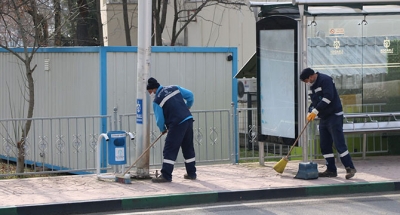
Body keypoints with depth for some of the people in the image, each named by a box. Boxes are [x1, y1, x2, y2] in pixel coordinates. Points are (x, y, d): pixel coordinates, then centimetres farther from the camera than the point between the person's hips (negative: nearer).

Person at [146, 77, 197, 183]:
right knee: (188, 148, 17)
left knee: (169, 150, -3)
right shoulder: (174, 88, 10)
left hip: (177, 124, -7)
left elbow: (160, 120, -3)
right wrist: (187, 107, 28)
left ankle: (166, 175, -5)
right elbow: (190, 95, 11)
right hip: (188, 120, 7)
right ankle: (191, 173, 24)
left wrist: (163, 129, 17)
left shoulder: (157, 101, -6)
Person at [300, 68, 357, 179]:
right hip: (323, 118, 9)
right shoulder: (312, 86, 14)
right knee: (324, 145, 7)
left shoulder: (325, 80, -15)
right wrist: (310, 113, -1)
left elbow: (328, 98, -24)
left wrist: (316, 111, -23)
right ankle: (331, 170, 12)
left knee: (339, 143, -12)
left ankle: (350, 168, -8)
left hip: (334, 116, -9)